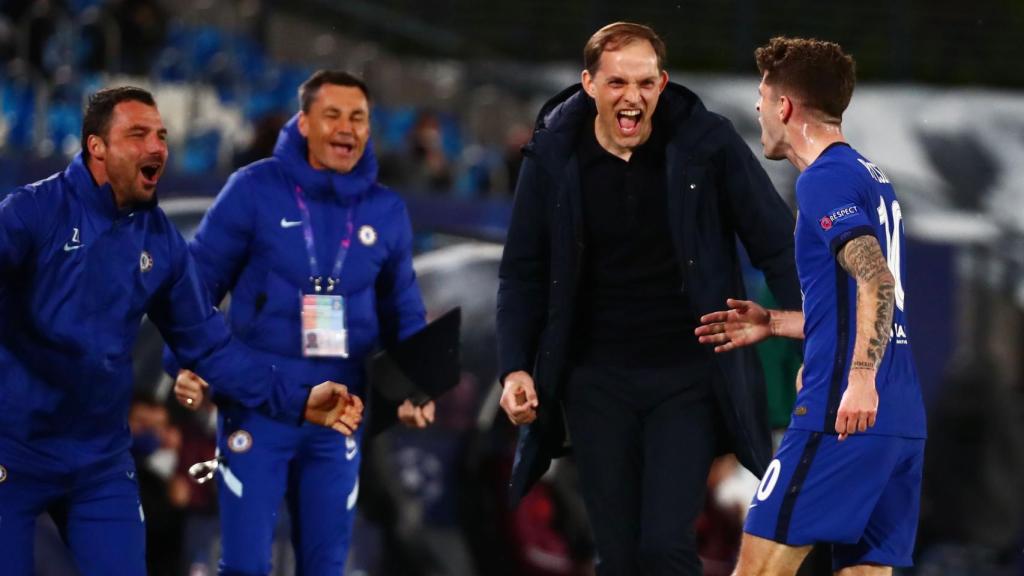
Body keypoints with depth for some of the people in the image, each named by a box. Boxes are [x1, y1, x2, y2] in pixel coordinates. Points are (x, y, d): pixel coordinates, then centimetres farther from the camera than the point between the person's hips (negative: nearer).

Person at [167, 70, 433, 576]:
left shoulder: (387, 212, 6)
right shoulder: (255, 191, -5)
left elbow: (403, 312, 15)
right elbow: (198, 281, -1)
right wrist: (186, 362, -14)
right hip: (256, 408, -4)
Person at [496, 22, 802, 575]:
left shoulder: (708, 144, -8)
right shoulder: (553, 155, -3)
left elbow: (777, 248, -3)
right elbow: (523, 273, 6)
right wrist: (516, 367, -5)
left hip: (688, 377, -2)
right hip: (598, 379, 2)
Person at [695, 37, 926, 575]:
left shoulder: (824, 179, -8)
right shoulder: (872, 179, 20)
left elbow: (877, 283, -21)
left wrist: (861, 378, -31)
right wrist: (775, 323, 28)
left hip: (840, 414, -9)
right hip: (903, 420, 9)